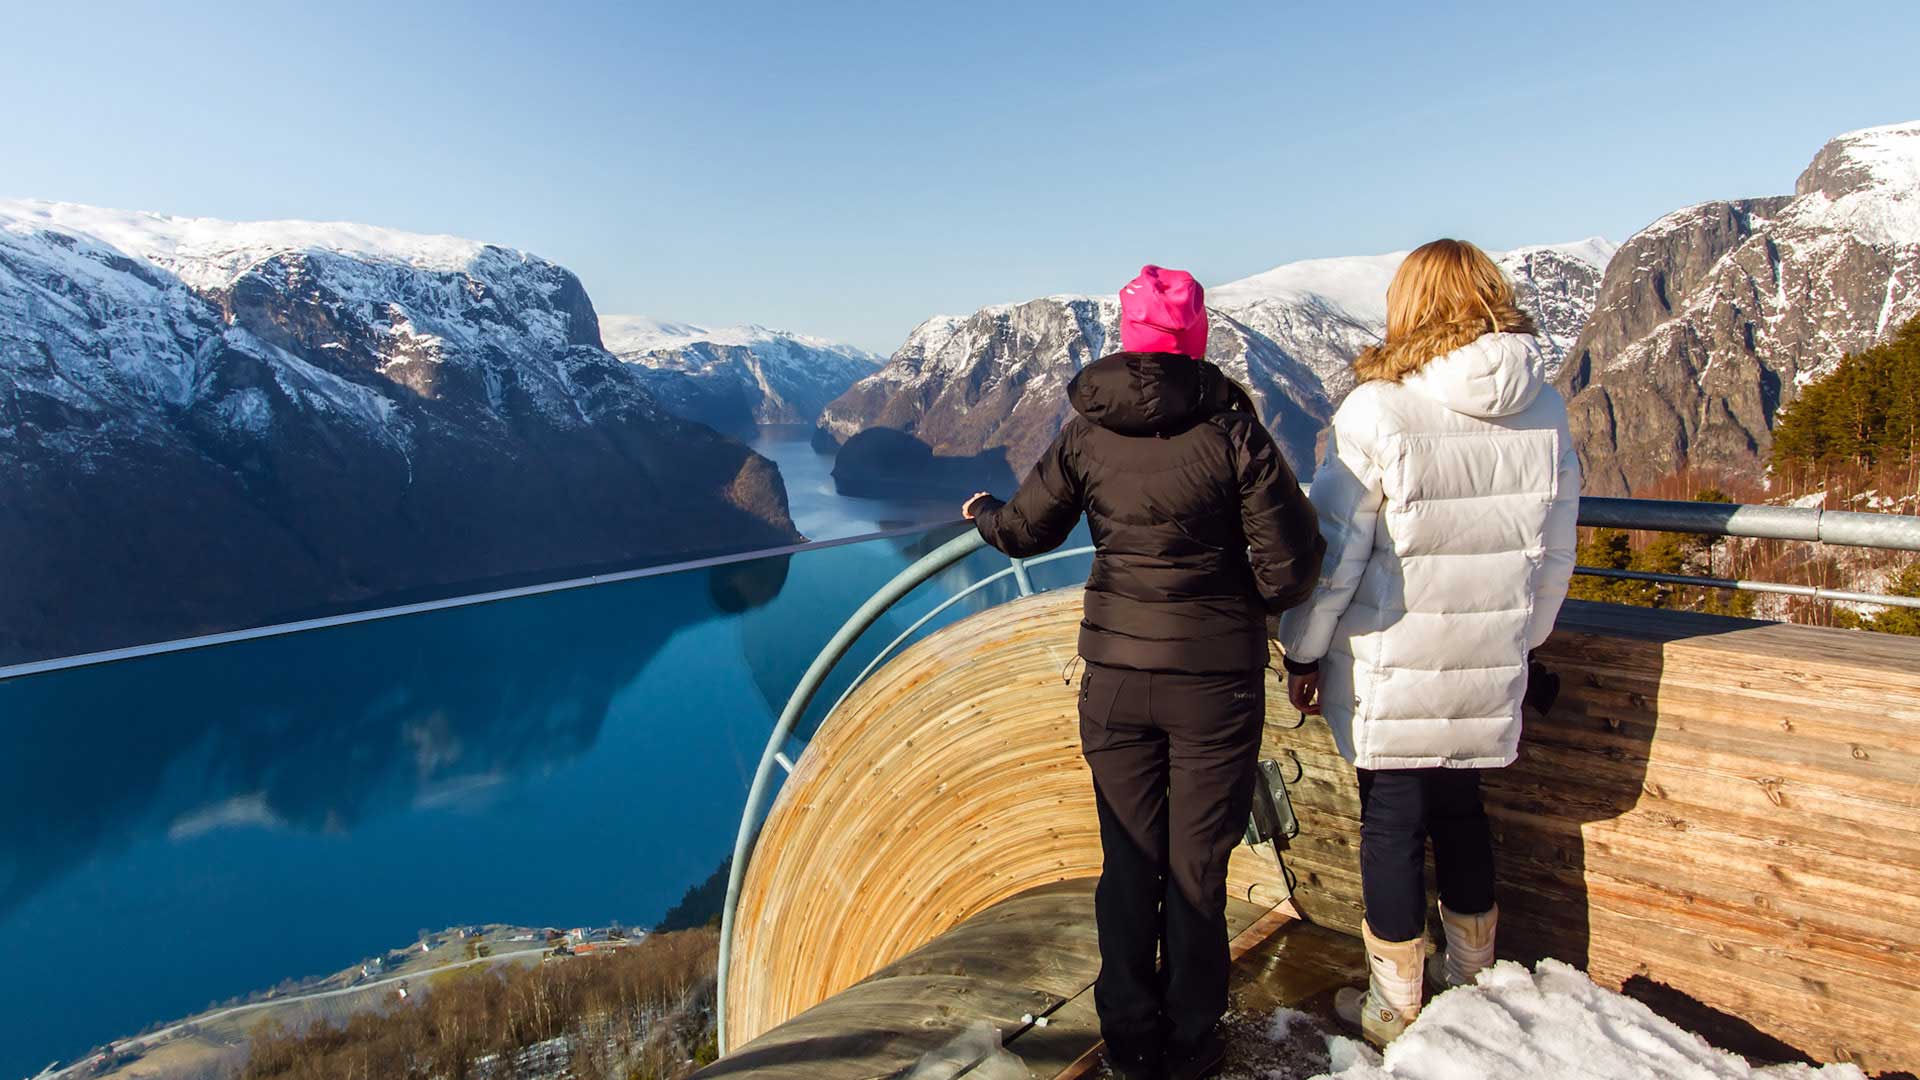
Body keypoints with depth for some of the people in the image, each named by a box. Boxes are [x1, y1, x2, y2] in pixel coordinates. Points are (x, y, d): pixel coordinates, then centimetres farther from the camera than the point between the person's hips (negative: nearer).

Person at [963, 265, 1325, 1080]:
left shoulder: (1085, 434, -4)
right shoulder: (1231, 429, -12)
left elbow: (1025, 530, 9)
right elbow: (1289, 568, -12)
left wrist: (983, 513, 32)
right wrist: (1250, 602, 10)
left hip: (1115, 676, 2)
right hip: (1217, 680, -2)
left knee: (1128, 861, 16)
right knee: (1197, 867, 13)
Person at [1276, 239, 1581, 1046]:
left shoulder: (1378, 410, -17)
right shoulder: (1544, 409, 1)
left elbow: (1334, 547, -13)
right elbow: (1556, 550, 10)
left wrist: (1304, 651, -2)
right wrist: (1522, 634, 24)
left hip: (1391, 667, -5)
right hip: (1488, 663, 5)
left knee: (1393, 824, 8)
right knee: (1461, 809, 21)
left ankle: (1394, 1010, 23)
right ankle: (1472, 981, 39)